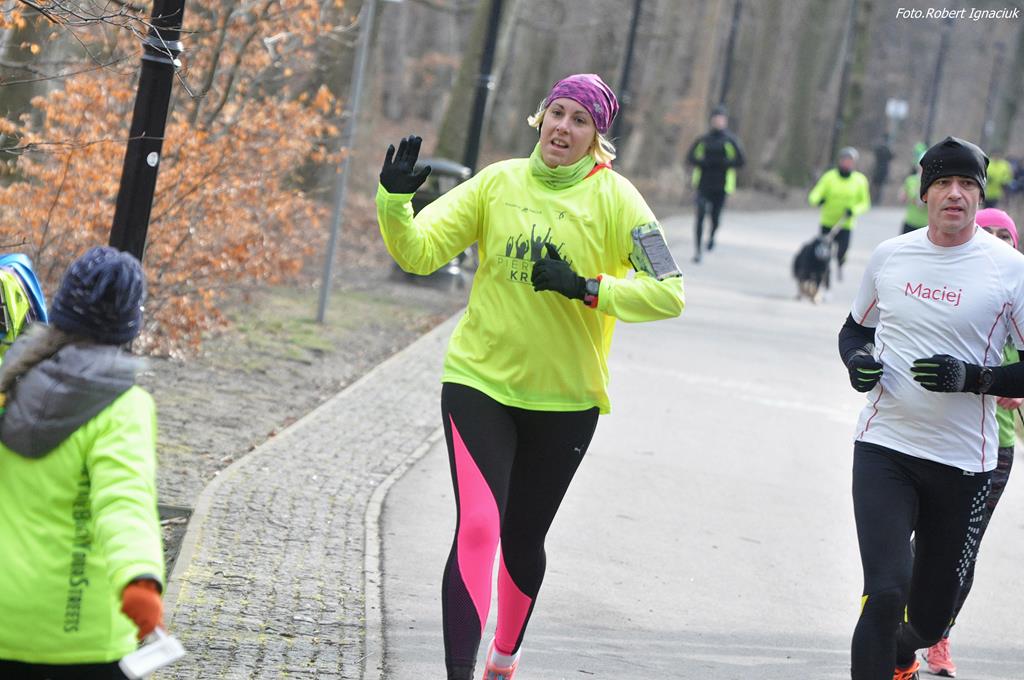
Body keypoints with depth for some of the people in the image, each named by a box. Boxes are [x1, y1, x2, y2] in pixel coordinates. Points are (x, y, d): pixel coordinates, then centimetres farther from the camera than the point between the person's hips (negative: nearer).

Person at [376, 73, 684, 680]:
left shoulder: (613, 199, -7)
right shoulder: (499, 183, -3)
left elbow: (668, 294, -13)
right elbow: (419, 251, -4)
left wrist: (586, 288, -24)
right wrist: (394, 201, -22)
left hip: (567, 400, 0)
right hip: (481, 383, 0)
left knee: (522, 539, 16)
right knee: (477, 528, -17)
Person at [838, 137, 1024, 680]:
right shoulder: (889, 256, 4)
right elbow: (853, 329, 20)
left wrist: (972, 378, -20)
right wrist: (857, 360, -2)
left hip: (964, 462, -1)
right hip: (883, 448, 1)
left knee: (929, 616, 13)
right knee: (885, 594, -19)